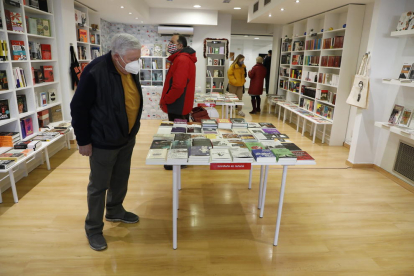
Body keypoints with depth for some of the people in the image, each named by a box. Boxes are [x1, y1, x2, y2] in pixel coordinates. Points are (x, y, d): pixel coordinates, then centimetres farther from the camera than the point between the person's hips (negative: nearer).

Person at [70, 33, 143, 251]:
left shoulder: (130, 71, 0)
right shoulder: (95, 73, -23)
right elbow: (78, 108, -17)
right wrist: (84, 141, -12)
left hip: (127, 138, 7)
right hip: (103, 142, -7)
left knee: (121, 179, 20)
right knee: (98, 186, 8)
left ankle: (115, 211, 44)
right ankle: (93, 228, 27)